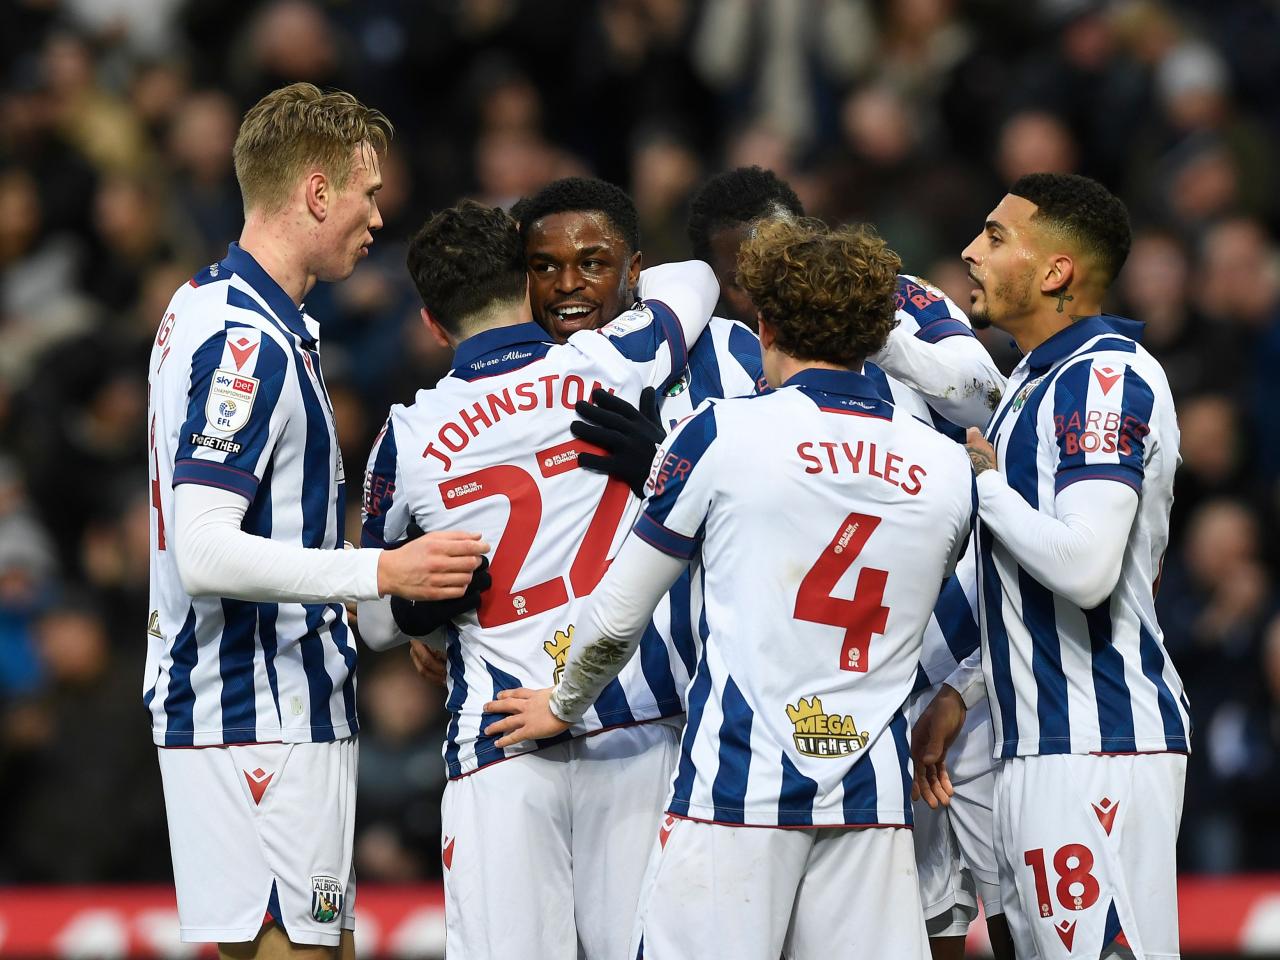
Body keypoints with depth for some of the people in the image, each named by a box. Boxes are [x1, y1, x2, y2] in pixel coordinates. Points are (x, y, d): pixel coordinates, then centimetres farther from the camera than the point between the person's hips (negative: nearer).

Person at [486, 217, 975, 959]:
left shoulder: (725, 433, -2)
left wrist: (565, 706, 24)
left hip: (738, 786, -4)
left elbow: (618, 616, 5)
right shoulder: (946, 467, 9)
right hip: (873, 799, 4)